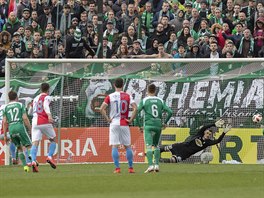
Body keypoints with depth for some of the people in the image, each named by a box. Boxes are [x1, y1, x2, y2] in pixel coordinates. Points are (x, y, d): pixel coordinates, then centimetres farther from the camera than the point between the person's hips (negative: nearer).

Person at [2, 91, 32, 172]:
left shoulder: (5, 107, 13)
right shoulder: (20, 105, 7)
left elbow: (4, 122, 8)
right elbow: (25, 118, -2)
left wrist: (5, 135, 11)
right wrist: (30, 129, 2)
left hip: (11, 129, 3)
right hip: (20, 127, -3)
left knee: (19, 148, 15)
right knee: (28, 146, 0)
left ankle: (25, 165, 5)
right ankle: (29, 162, -27)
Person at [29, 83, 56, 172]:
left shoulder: (35, 99, 21)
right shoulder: (47, 97, 4)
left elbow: (29, 112, 31)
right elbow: (46, 105, -19)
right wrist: (49, 115, -34)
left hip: (35, 122, 4)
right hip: (45, 123, -4)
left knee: (35, 143, -7)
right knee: (53, 140, 17)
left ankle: (33, 161, -30)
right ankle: (50, 157, -3)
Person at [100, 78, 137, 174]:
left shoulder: (110, 97, 0)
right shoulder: (128, 96, 1)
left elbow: (102, 109, -10)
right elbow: (135, 108, -10)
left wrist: (107, 119, -2)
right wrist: (131, 119, -3)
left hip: (114, 123, -1)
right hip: (124, 124, 1)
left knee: (114, 146, -1)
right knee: (128, 146, 9)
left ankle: (117, 168, -9)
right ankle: (131, 168, 9)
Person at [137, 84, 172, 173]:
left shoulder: (144, 101, 2)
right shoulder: (160, 101, 9)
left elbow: (137, 112, -7)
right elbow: (170, 112, 4)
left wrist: (139, 125, 0)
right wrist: (165, 123, 14)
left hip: (148, 125, -3)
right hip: (158, 125, 3)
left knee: (148, 146, -9)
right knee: (156, 145, 19)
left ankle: (150, 165, -22)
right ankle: (156, 165, 11)